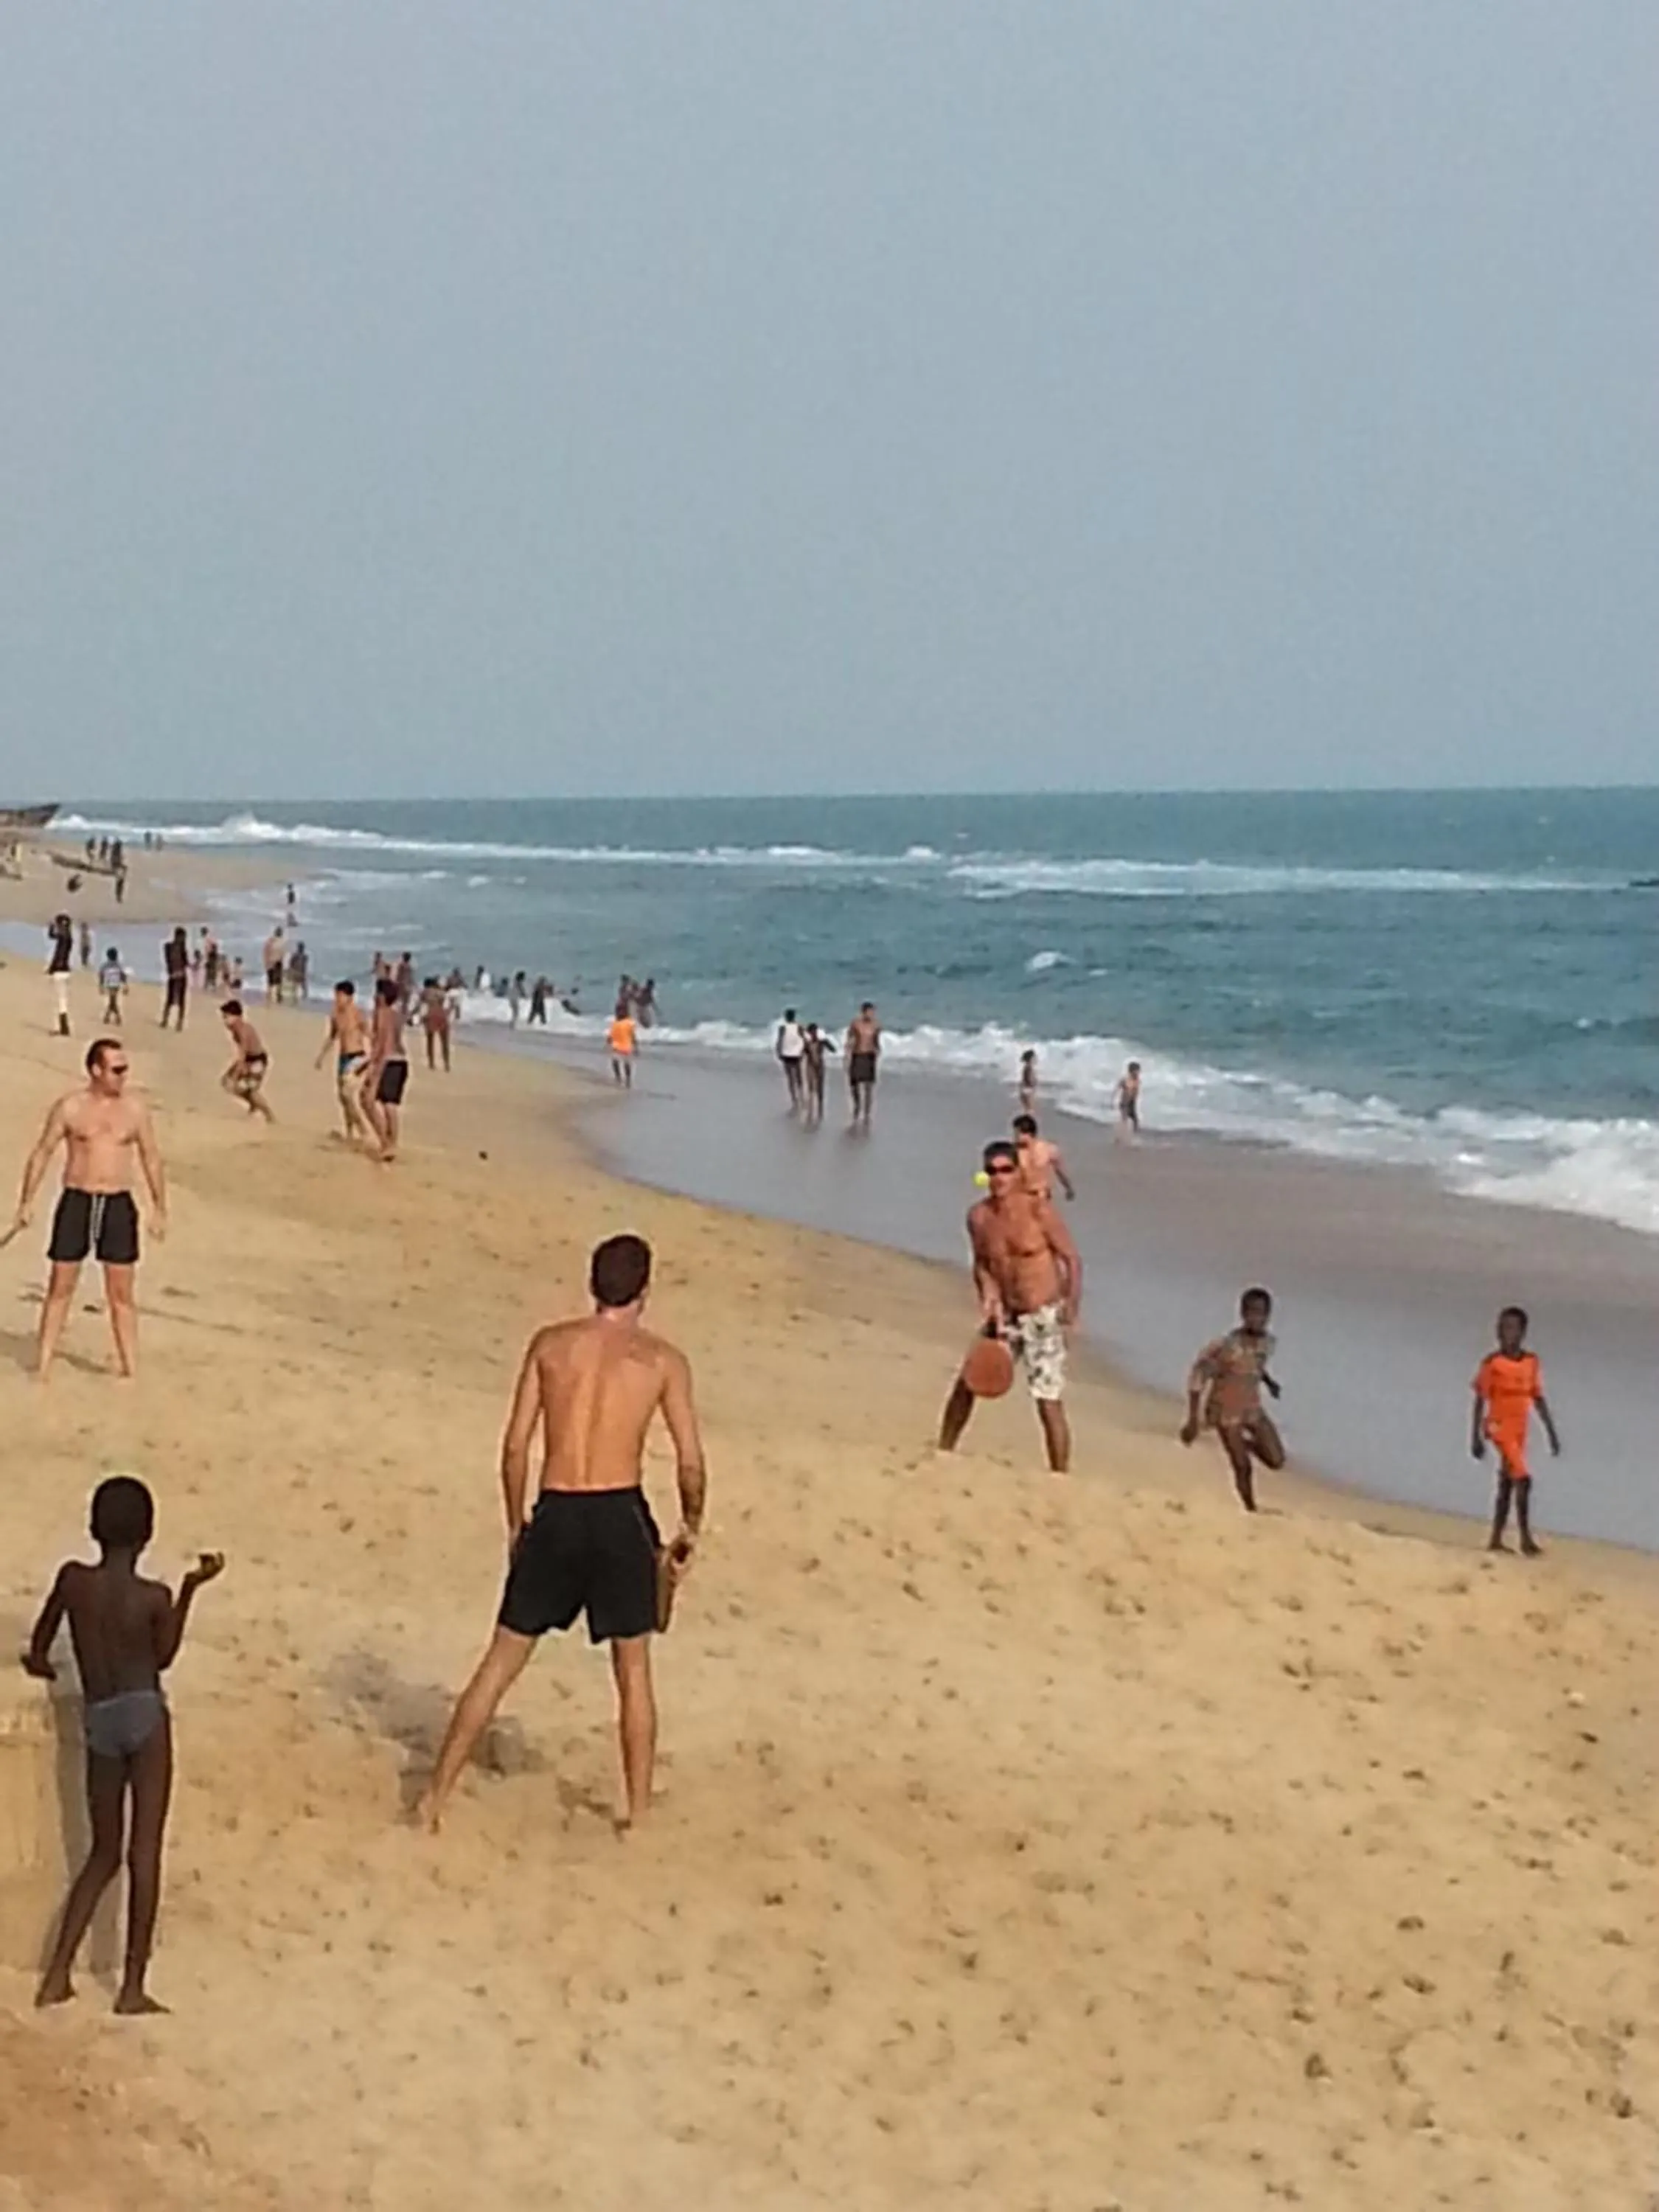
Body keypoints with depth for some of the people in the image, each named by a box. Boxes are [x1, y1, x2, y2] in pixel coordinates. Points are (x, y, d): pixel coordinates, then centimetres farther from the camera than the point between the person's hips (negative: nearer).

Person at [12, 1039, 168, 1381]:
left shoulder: (135, 1110, 2)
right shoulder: (70, 1107, -3)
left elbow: (151, 1159, 9)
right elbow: (42, 1153, 2)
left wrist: (159, 1208, 7)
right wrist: (26, 1203, -1)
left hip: (118, 1205, 1)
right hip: (76, 1201, -1)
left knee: (121, 1293, 4)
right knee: (60, 1286, 3)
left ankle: (131, 1368, 11)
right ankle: (43, 1365, 10)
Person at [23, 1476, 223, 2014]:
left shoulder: (72, 1579, 0)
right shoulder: (154, 1597, -7)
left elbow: (40, 1648, 15)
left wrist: (41, 1663, 40)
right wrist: (190, 1589, 14)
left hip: (99, 1719, 3)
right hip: (144, 1713, -3)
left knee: (103, 1853, 16)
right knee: (144, 1851, -2)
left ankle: (58, 1975, 9)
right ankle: (133, 1986, -5)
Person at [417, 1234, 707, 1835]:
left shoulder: (550, 1344, 6)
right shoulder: (663, 1360, 2)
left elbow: (515, 1446, 4)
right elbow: (690, 1463, -1)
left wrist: (516, 1523, 15)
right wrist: (691, 1526, 15)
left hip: (555, 1516, 1)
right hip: (620, 1516, -1)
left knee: (501, 1662, 11)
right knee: (633, 1671, 14)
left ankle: (436, 1794, 12)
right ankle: (638, 1809, 18)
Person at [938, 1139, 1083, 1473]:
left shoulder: (1039, 1210, -16)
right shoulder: (978, 1216, -3)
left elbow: (1072, 1258, -12)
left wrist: (1072, 1304, -23)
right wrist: (989, 1295, -7)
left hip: (1043, 1318, -5)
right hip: (1005, 1316, 5)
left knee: (1049, 1404, -8)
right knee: (967, 1382, 14)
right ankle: (943, 1452, 34)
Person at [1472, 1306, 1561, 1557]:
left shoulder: (1532, 1362, 4)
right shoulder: (1492, 1362, -9)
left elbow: (1538, 1398, 11)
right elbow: (1480, 1400, -7)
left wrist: (1551, 1431, 10)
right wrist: (1476, 1436, -9)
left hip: (1520, 1431, 6)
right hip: (1500, 1427, -6)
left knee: (1507, 1485, 9)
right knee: (1523, 1479, -15)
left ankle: (1495, 1540, 16)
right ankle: (1526, 1538, -9)